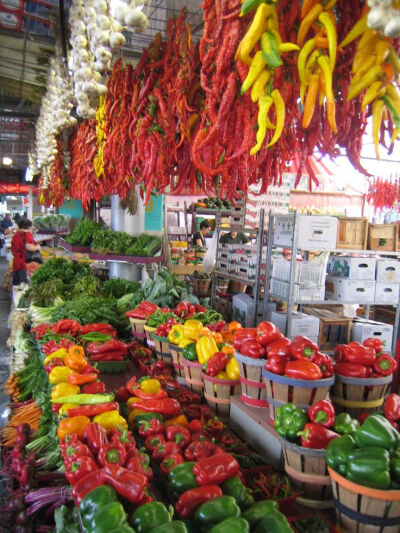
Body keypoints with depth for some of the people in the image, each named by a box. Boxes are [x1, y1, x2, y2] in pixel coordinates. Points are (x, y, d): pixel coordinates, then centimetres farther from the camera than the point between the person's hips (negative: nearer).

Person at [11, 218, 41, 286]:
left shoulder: (15, 236, 14)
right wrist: (37, 247, -3)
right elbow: (29, 247, -21)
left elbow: (12, 250, 20)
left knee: (16, 285, 13)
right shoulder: (27, 234, -7)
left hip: (15, 264, 7)